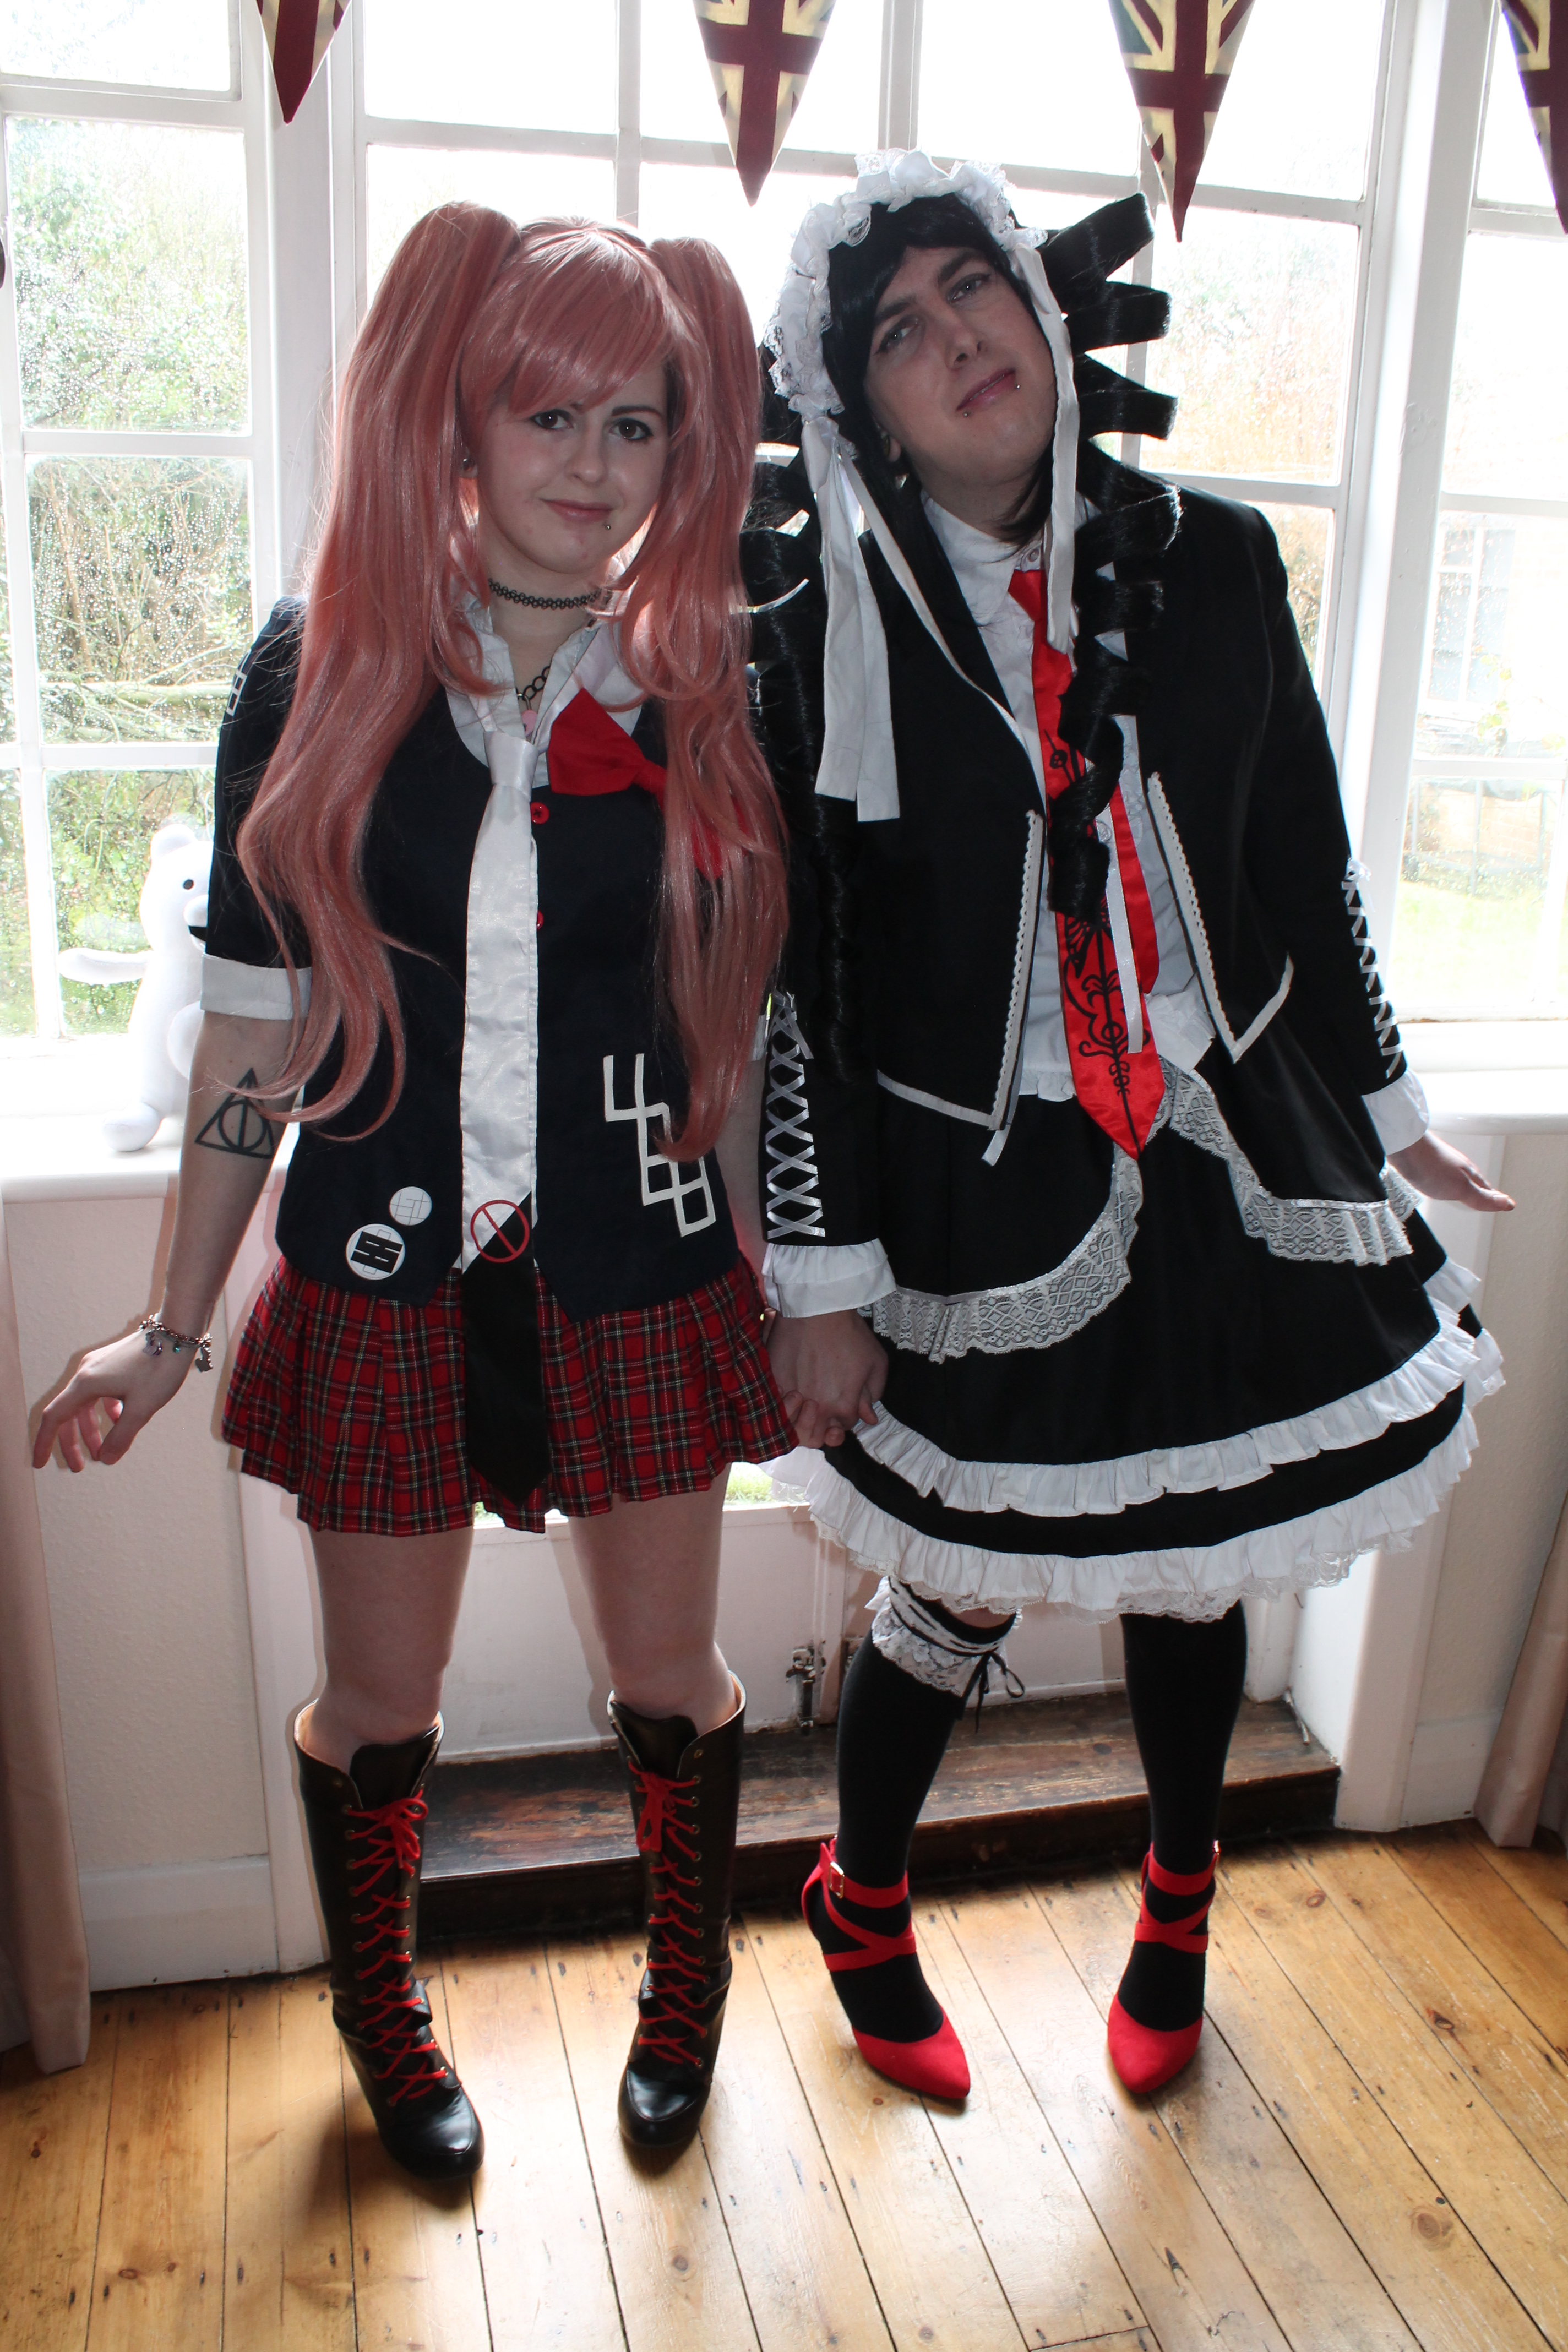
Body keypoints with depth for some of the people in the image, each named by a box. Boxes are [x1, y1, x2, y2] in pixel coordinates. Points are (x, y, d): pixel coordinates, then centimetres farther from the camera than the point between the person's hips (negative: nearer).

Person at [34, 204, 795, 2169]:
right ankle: (382, 2025, 46)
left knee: (671, 1679, 16)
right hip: (386, 1275, 0)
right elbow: (257, 1022, -1)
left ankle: (685, 1992, 46)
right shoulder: (322, 675, -4)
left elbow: (754, 1008, 3)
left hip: (639, 1272, 1)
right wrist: (175, 1327, 0)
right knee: (380, 1708, 16)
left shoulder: (701, 691, -1)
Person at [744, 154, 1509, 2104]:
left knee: (1195, 1568, 17)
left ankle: (1178, 1905, 47)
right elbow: (795, 969, -9)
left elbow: (1306, 860, 9)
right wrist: (822, 1274, -9)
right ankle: (862, 1908, 41)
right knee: (959, 1594, 10)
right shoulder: (826, 625, -9)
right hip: (985, 1194, -3)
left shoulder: (1210, 565, 1)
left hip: (1229, 1161, 4)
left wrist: (1385, 1112, 15)